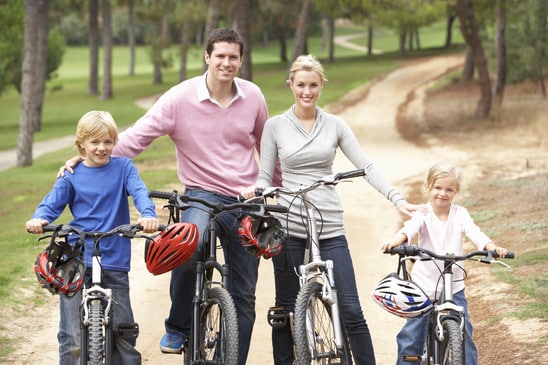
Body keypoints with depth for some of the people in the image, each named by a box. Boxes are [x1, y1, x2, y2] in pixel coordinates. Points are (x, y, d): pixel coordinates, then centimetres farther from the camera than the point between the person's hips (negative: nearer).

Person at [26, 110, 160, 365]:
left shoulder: (123, 167, 5)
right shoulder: (72, 176, 7)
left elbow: (139, 191, -9)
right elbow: (52, 203, 2)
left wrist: (148, 214, -30)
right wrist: (39, 219, -22)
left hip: (115, 261, 0)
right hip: (75, 261, 0)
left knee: (123, 335, 3)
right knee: (73, 341, -4)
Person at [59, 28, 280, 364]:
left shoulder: (253, 96, 1)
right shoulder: (181, 98, -9)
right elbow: (138, 135, -12)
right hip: (203, 194, -3)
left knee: (244, 296, 6)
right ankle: (178, 329, -13)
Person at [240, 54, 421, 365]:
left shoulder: (335, 126, 7)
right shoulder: (275, 126, 5)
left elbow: (366, 167, 2)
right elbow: (266, 175, 6)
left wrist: (398, 200, -10)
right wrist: (255, 188, -18)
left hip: (329, 228, 1)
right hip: (289, 227, 0)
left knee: (351, 311, -5)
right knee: (287, 310, 6)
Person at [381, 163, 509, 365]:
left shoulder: (460, 214, -1)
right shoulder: (423, 213, -7)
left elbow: (475, 233, -16)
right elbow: (410, 227, -27)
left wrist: (491, 247, -37)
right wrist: (396, 241, -49)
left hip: (454, 285, 1)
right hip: (424, 283, -1)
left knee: (463, 332, 0)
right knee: (412, 333, 2)